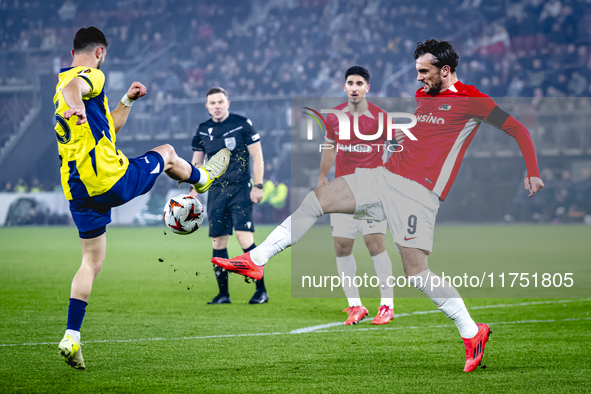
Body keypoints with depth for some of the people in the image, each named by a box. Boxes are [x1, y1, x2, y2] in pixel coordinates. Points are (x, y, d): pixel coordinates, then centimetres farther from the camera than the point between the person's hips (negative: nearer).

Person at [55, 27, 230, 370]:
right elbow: (71, 86, -34)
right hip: (111, 179, -9)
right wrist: (76, 103, -54)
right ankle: (202, 177, 52)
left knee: (92, 261, 13)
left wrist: (128, 101, 30)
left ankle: (72, 337, 1)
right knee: (167, 153, 19)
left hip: (77, 189, 9)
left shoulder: (59, 86, 23)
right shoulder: (91, 75, -7)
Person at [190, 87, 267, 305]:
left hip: (240, 189, -4)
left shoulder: (242, 124, -4)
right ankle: (223, 294, 10)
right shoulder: (202, 130, 8)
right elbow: (196, 163, 18)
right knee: (218, 242, 2)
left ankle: (261, 290, -8)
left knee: (244, 238, -15)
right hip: (216, 192, 4)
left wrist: (258, 186, -8)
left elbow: (257, 156, -2)